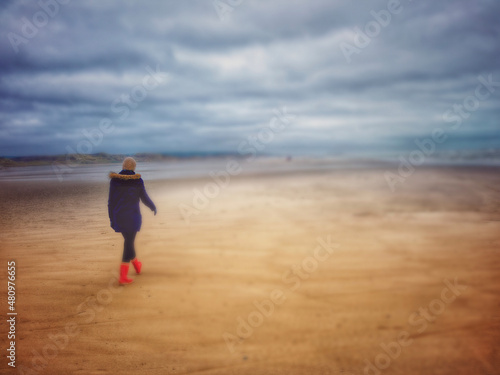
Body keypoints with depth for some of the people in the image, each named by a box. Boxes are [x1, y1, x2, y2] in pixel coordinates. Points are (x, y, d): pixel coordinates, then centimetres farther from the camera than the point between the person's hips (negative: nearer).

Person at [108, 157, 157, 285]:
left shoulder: (114, 179, -3)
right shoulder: (137, 180, -10)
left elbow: (111, 201, -2)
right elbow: (144, 198, -3)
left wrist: (111, 218, 5)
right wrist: (153, 207, 17)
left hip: (118, 215, 4)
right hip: (132, 216, -3)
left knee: (128, 239, 23)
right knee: (129, 243, 2)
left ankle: (136, 264, 39)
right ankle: (123, 276, 0)